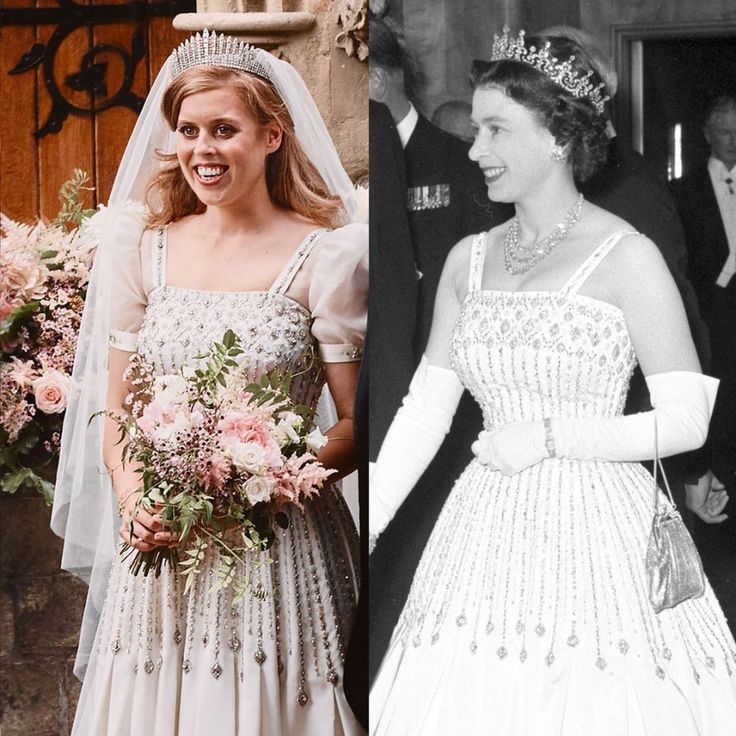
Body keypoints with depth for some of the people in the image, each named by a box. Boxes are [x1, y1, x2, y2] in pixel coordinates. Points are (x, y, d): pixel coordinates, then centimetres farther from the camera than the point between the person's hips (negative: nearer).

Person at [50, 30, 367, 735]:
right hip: (162, 549, 3)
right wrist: (134, 504, -8)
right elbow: (114, 413, 10)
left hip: (281, 545, -3)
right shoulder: (144, 248, 6)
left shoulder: (323, 256, -6)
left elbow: (358, 425, -6)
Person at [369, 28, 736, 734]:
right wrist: (365, 526, 1)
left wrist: (550, 437, -14)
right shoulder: (469, 259, 9)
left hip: (596, 532, -4)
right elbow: (424, 410, 9)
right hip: (485, 536, 4)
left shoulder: (628, 258, -6)